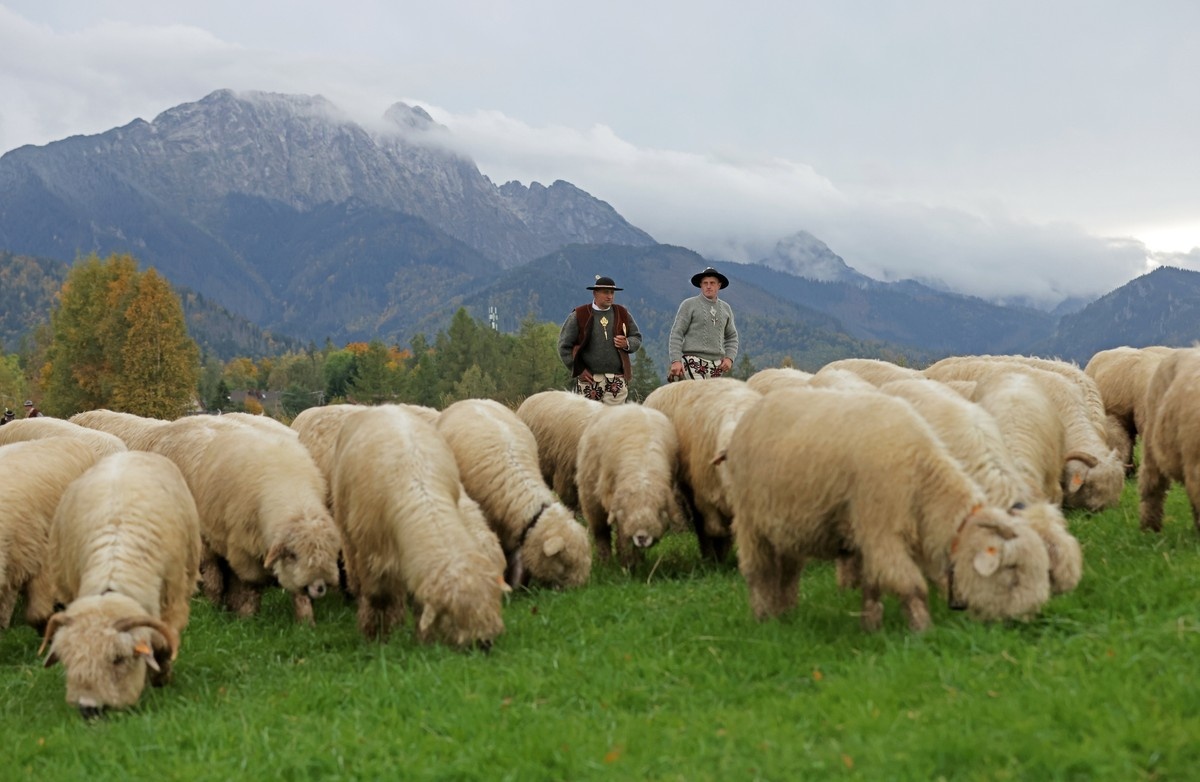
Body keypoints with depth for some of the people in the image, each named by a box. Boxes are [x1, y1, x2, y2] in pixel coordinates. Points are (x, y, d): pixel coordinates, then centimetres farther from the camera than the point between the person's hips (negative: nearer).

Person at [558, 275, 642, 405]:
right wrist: (579, 370, -4)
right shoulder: (579, 315, 2)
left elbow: (637, 338, 18)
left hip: (617, 380, 2)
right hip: (588, 379, -2)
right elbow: (564, 345, 3)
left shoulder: (622, 314, 12)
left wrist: (627, 344, -6)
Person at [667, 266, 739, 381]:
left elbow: (732, 337, 22)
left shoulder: (725, 308, 16)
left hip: (716, 365, 5)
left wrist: (729, 358, 4)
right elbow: (676, 334, -2)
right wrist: (676, 360, -13)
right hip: (694, 362, -5)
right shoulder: (689, 305, 2)